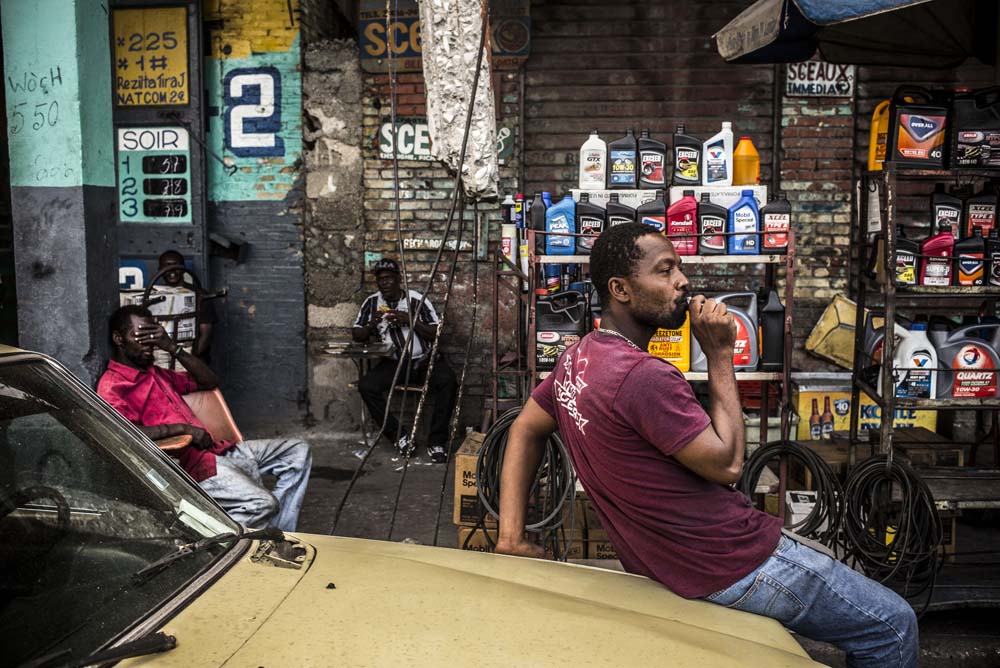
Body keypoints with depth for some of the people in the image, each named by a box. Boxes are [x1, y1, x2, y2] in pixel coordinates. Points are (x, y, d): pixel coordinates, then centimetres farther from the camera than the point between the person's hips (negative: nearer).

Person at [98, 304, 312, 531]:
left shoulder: (155, 373, 25)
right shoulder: (112, 386, -5)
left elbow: (210, 381, 22)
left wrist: (172, 348, 10)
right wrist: (183, 428, -18)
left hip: (214, 448, 10)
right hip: (192, 463, -10)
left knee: (298, 451, 7)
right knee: (263, 503, -30)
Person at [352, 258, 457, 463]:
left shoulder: (417, 300, -3)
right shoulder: (372, 302, 6)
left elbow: (436, 334, -5)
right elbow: (356, 335, 8)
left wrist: (410, 320, -18)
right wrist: (372, 324, -13)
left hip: (424, 360, -2)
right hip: (393, 363, 2)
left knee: (447, 380, -32)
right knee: (366, 385, -25)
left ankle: (437, 442, -21)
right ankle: (399, 437, -15)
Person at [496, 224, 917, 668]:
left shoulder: (577, 358, 2)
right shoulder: (645, 377, -28)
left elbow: (526, 431, 9)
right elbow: (727, 463, -20)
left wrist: (512, 538, 4)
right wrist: (720, 354, -13)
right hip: (731, 565, -10)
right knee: (893, 626, 7)